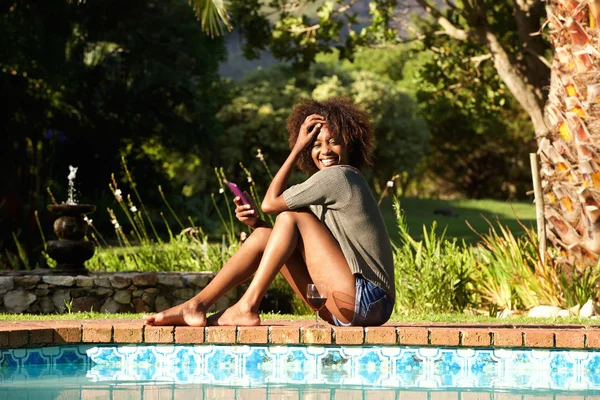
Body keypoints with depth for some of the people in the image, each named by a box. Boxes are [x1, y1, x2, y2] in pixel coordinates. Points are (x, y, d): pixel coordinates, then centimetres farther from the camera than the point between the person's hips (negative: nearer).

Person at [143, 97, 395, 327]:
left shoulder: (338, 177, -10)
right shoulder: (344, 181, 19)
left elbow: (271, 203, -6)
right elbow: (290, 240, 14)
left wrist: (296, 149, -1)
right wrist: (255, 222, -3)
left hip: (369, 301, -10)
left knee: (291, 216, -12)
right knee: (264, 235, 5)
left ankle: (247, 307, -14)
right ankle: (197, 306, -1)